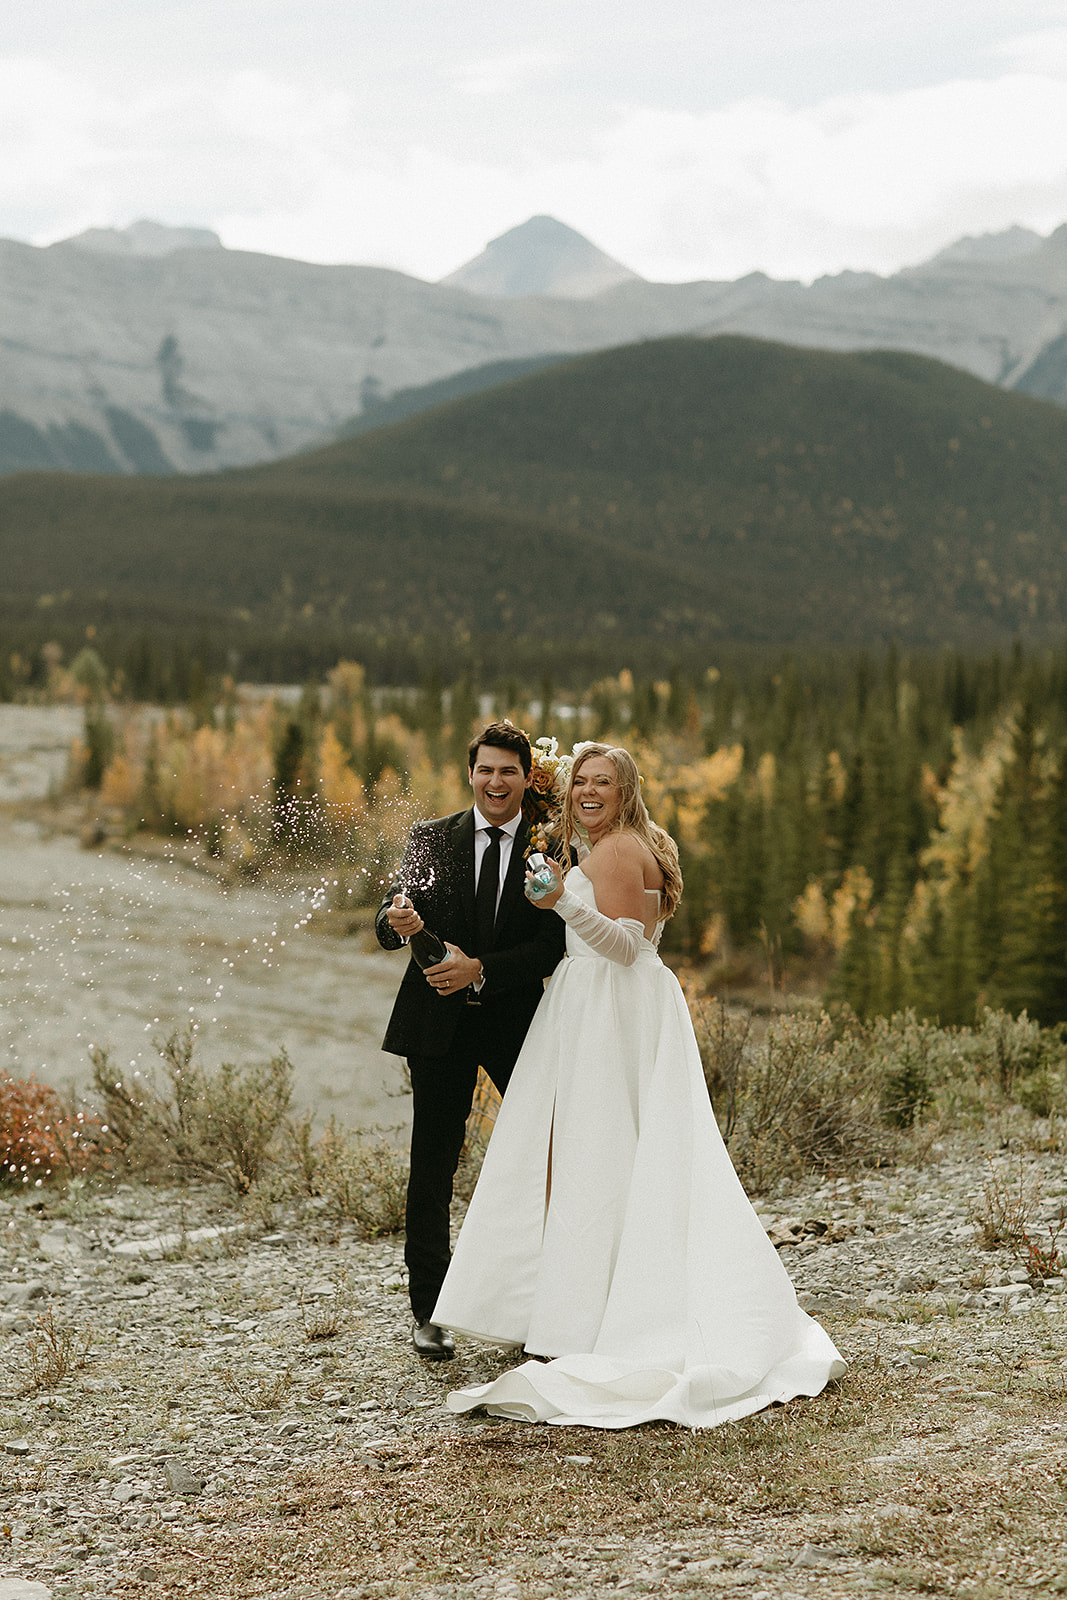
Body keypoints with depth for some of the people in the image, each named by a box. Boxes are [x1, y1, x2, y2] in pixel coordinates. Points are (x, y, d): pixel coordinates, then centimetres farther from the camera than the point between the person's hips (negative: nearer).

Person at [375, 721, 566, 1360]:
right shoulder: (432, 838, 2)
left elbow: (553, 945, -8)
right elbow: (391, 925, -3)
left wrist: (481, 969, -20)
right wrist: (399, 921, -27)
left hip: (518, 1021, 0)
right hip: (440, 1024, 0)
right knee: (433, 1165, 2)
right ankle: (431, 1310, 10)